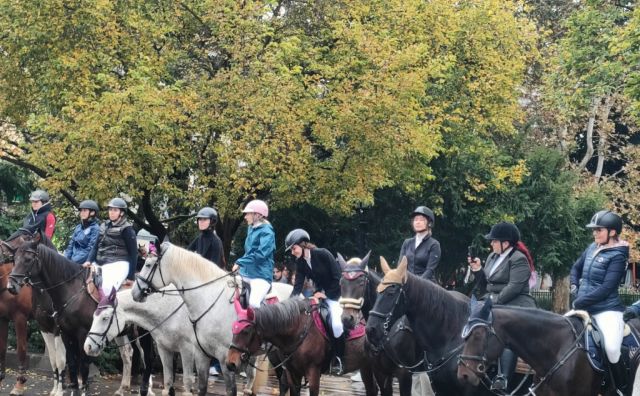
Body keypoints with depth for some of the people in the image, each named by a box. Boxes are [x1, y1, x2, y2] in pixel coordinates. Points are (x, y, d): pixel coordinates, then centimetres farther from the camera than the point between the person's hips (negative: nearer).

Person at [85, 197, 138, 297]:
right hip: (99, 263, 8)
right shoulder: (104, 226, 15)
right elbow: (96, 246, 19)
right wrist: (89, 260, 0)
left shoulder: (126, 230, -3)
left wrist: (131, 277, -7)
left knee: (107, 287, -32)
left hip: (118, 264, -8)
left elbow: (133, 253, -4)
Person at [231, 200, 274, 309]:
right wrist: (240, 263, 13)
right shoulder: (251, 229, 17)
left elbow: (261, 254, -21)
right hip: (246, 273, 9)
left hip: (261, 274, -9)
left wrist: (241, 262, -21)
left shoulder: (266, 231, -10)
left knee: (254, 302, -31)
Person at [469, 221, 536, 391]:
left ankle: (503, 377, -38)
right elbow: (486, 284, 21)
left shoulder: (518, 259, -9)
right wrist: (478, 270, 4)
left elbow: (514, 287, -18)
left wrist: (495, 300, -21)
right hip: (492, 303, 9)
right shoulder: (493, 256, 18)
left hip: (514, 304, -9)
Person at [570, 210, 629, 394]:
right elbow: (576, 268, 27)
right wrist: (575, 287, 9)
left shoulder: (617, 256, -12)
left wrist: (579, 302, -17)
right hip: (584, 308, 8)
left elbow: (606, 289, -19)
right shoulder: (592, 248, 9)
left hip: (607, 310, -8)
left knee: (612, 349, -25)